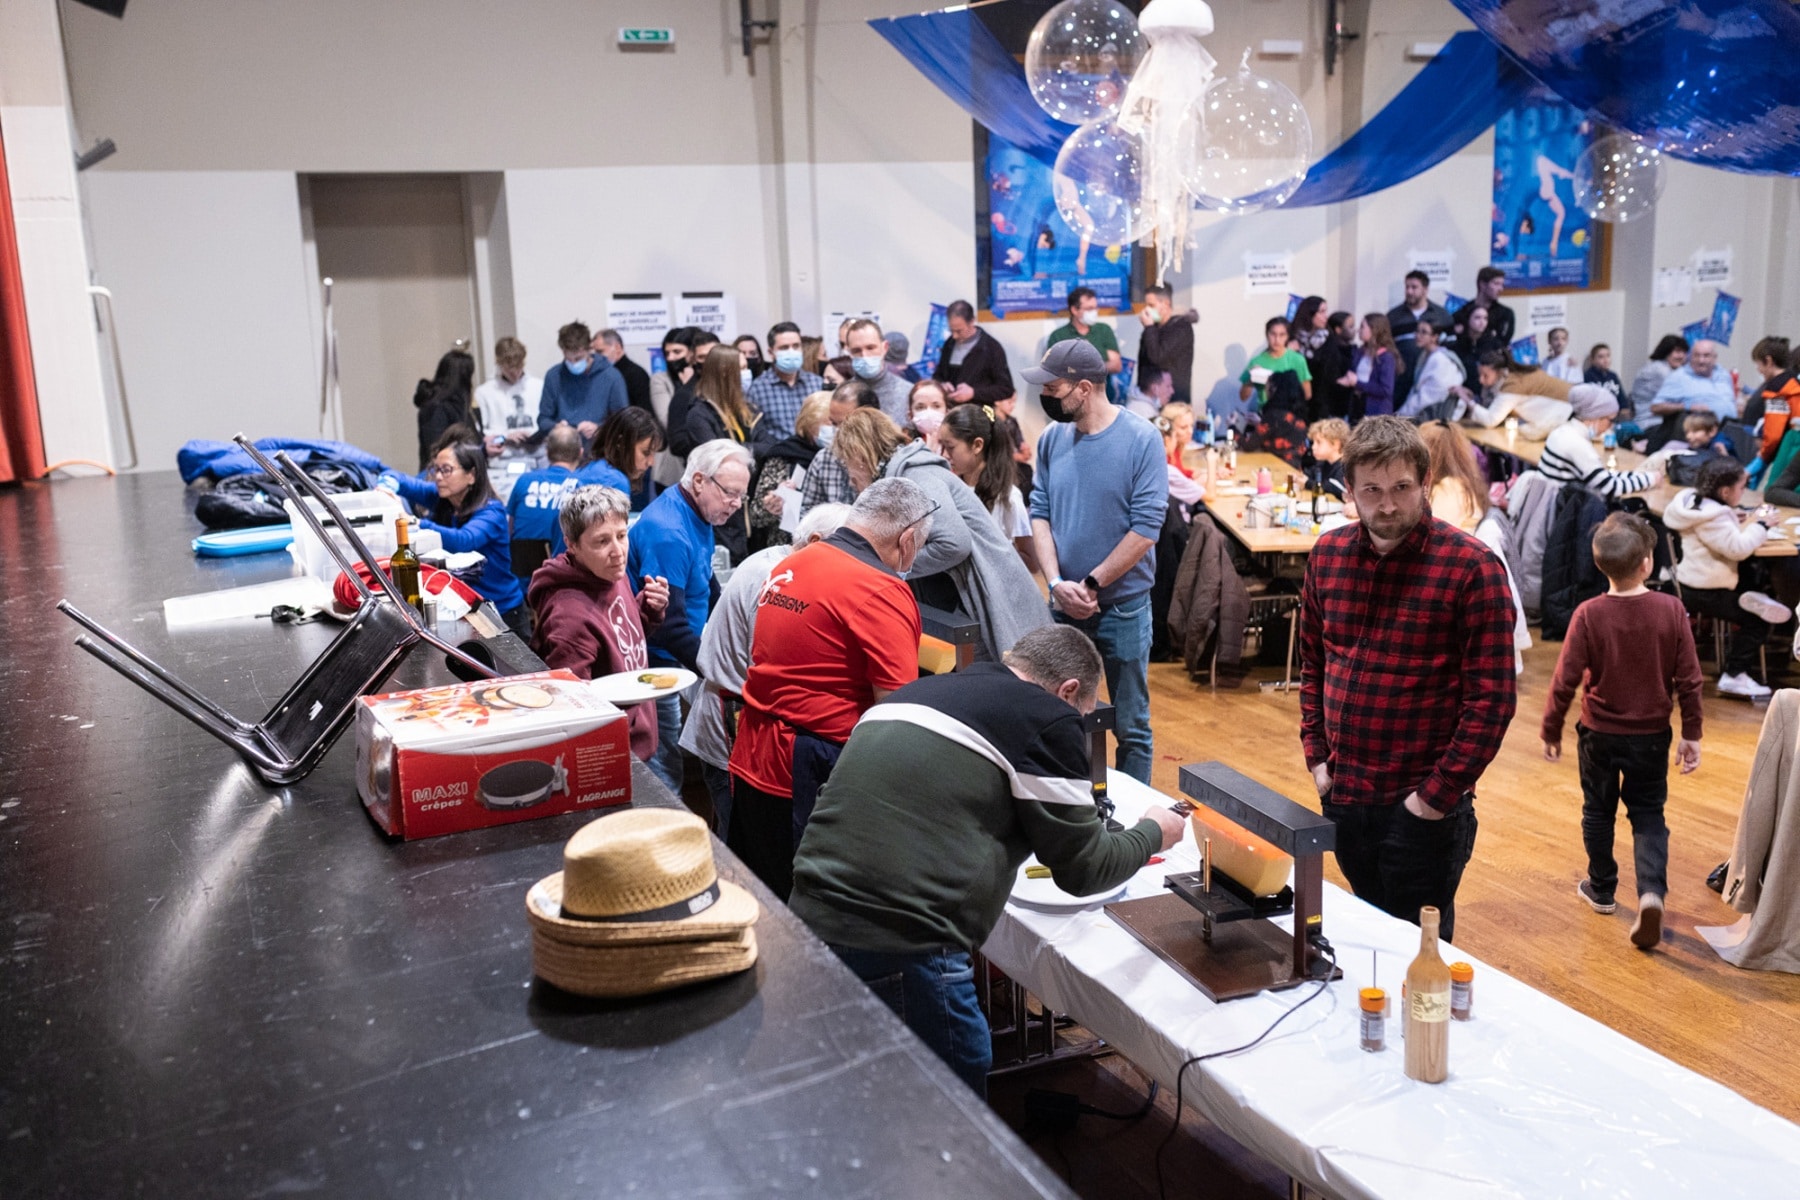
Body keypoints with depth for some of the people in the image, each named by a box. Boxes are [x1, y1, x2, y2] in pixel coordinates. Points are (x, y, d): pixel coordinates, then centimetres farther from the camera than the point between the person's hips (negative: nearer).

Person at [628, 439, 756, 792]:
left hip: (675, 660, 10)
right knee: (664, 776, -4)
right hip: (656, 667, -10)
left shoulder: (697, 517, 8)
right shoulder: (667, 532, -24)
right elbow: (668, 624, -27)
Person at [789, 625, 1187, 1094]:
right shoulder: (1048, 720, -2)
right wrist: (1153, 833, 22)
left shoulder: (917, 691, 18)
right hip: (898, 949, -7)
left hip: (812, 920, 8)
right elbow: (1083, 870, 4)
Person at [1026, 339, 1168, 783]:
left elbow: (1145, 529, -15)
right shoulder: (1052, 439, 1)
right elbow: (1039, 514, 2)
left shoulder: (1141, 439, -12)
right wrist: (1057, 583, -12)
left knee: (1130, 726, 8)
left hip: (1123, 606, -4)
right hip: (1063, 607, 4)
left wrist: (1091, 585, -14)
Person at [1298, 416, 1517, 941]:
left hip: (1422, 806, -5)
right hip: (1342, 795, 5)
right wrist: (1317, 756, 6)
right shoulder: (1327, 554, 3)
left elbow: (1493, 698, -14)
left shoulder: (1472, 567, -13)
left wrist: (1439, 794, -15)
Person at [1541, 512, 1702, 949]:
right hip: (1651, 734, 1)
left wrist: (1551, 730, -1)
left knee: (1598, 811, 18)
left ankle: (1602, 889, 31)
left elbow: (1565, 680, -14)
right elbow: (1689, 679, -8)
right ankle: (1652, 892, -7)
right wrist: (1691, 733, 4)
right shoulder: (1671, 610, -13)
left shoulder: (1588, 614, -16)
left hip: (1599, 733, -1)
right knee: (1648, 815, 13)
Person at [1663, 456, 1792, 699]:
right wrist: (1761, 525, -15)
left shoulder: (1699, 502, 5)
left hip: (1696, 584, 10)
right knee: (1758, 619, -6)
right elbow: (1738, 548, -28)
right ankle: (1733, 676, -3)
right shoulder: (1711, 517, -25)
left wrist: (1749, 523, 2)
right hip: (1704, 593, -10)